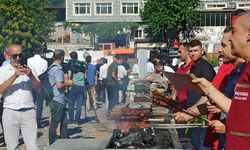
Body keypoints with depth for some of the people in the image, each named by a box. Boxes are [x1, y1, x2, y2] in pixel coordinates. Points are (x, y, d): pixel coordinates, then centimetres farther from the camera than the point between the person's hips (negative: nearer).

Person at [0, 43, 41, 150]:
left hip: (29, 112, 1)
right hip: (10, 112, -1)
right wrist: (15, 75, -17)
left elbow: (39, 89, 6)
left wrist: (30, 75, -11)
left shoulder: (27, 69, 12)